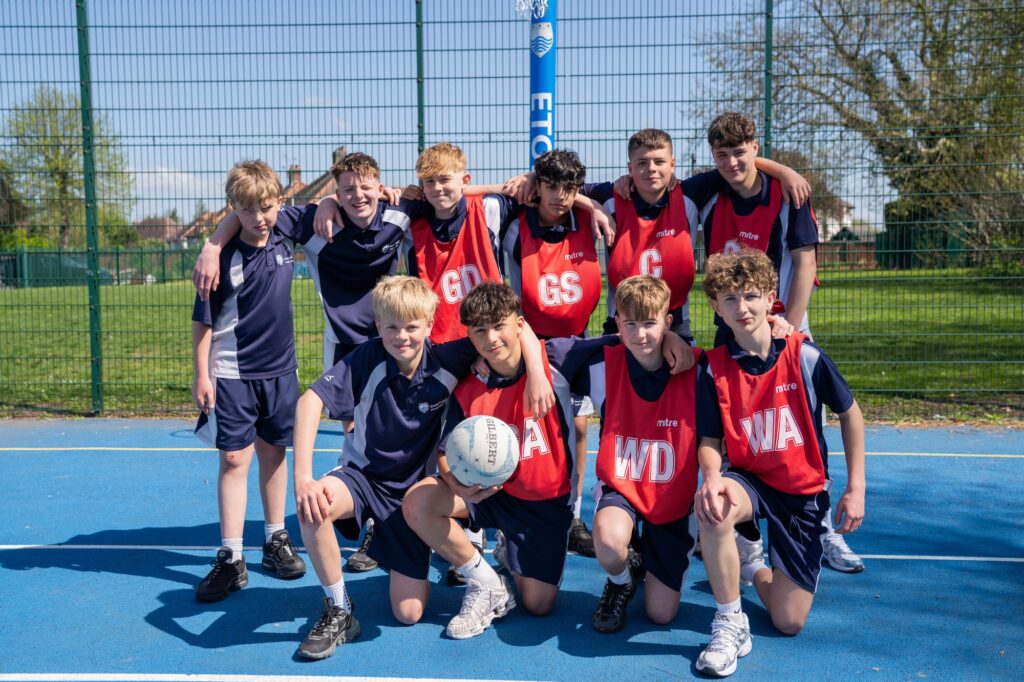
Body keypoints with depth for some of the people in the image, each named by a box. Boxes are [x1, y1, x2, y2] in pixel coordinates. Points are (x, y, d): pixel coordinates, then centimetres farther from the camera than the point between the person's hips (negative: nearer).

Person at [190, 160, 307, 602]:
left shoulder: (284, 230, -3)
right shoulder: (224, 255, -14)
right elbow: (203, 319, -9)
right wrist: (201, 374, -10)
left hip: (280, 370, 4)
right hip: (232, 374, -4)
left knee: (274, 453, 13)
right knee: (234, 458, -2)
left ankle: (276, 540, 26)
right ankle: (230, 559, 4)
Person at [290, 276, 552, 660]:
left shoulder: (448, 361, -16)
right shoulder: (368, 359, -19)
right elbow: (311, 401, -28)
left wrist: (536, 372, -29)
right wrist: (303, 478, -38)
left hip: (413, 488, 1)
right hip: (363, 475, 0)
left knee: (409, 614, -3)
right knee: (312, 504, -37)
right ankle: (339, 612, -13)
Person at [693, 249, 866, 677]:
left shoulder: (804, 356, -12)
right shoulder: (715, 368, -10)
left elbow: (850, 414, 0)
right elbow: (709, 442, -7)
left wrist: (855, 489, -3)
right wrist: (712, 477, -31)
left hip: (804, 491, 0)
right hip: (749, 480, 0)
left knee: (789, 623, -3)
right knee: (710, 505, -39)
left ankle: (752, 568, 32)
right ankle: (730, 624, -18)